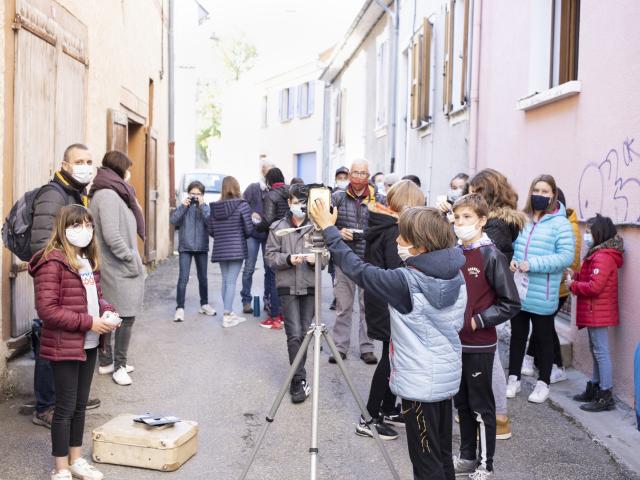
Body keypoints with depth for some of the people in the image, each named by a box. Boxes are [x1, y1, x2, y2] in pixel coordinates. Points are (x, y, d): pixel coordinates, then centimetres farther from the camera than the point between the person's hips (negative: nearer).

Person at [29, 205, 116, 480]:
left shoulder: (89, 260, 10)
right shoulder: (52, 263, -16)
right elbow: (46, 309, -21)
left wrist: (107, 311, -2)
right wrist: (88, 323, -21)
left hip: (89, 344, 8)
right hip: (64, 347, -8)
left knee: (80, 405, 17)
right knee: (66, 407, 3)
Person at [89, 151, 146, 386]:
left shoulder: (109, 193, 15)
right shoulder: (109, 195, -16)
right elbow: (112, 236, -23)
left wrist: (131, 257, 11)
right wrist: (132, 259, -14)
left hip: (112, 268, 10)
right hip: (119, 269, -10)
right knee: (127, 315, -4)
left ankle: (106, 362, 24)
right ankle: (119, 366, 4)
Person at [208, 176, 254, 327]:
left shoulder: (215, 207, 3)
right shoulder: (242, 205, -10)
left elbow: (210, 231, 6)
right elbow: (249, 229, -10)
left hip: (220, 249, 5)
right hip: (236, 249, -5)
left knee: (225, 281, 15)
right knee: (231, 282, -3)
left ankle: (229, 313, 22)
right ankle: (227, 316, -4)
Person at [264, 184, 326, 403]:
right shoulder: (278, 228, 2)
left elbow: (327, 256, 4)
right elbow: (271, 256, 0)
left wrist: (316, 258, -17)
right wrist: (288, 259, -17)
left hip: (310, 287, 2)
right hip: (288, 288, -2)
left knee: (304, 333, 8)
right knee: (295, 334, -7)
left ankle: (297, 379, 25)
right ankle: (300, 381, -2)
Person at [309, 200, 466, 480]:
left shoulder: (407, 282, -22)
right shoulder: (456, 275, 0)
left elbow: (357, 270, -15)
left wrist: (328, 228, -8)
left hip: (419, 383, -8)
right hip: (447, 377, 8)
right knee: (442, 456, 19)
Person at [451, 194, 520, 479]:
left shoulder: (491, 256, -14)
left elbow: (511, 304, -14)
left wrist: (475, 322, -17)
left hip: (479, 345, -6)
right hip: (456, 342, 6)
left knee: (481, 407, 5)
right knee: (462, 403, 16)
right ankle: (467, 457, 31)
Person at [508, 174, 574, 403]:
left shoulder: (560, 223, -10)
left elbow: (566, 256, -16)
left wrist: (532, 264, -23)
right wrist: (511, 260, -7)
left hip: (542, 296, -4)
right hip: (517, 292, 4)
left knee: (544, 338, 11)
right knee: (517, 335, 16)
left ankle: (543, 383, 25)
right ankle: (514, 378, 29)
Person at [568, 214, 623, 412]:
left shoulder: (603, 257, -19)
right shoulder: (598, 255, 15)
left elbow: (594, 287, -26)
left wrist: (573, 284, -13)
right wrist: (575, 275, 3)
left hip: (598, 313, -11)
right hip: (595, 313, 11)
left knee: (601, 352, -6)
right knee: (596, 351, 18)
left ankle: (606, 397, -2)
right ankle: (595, 389, 28)